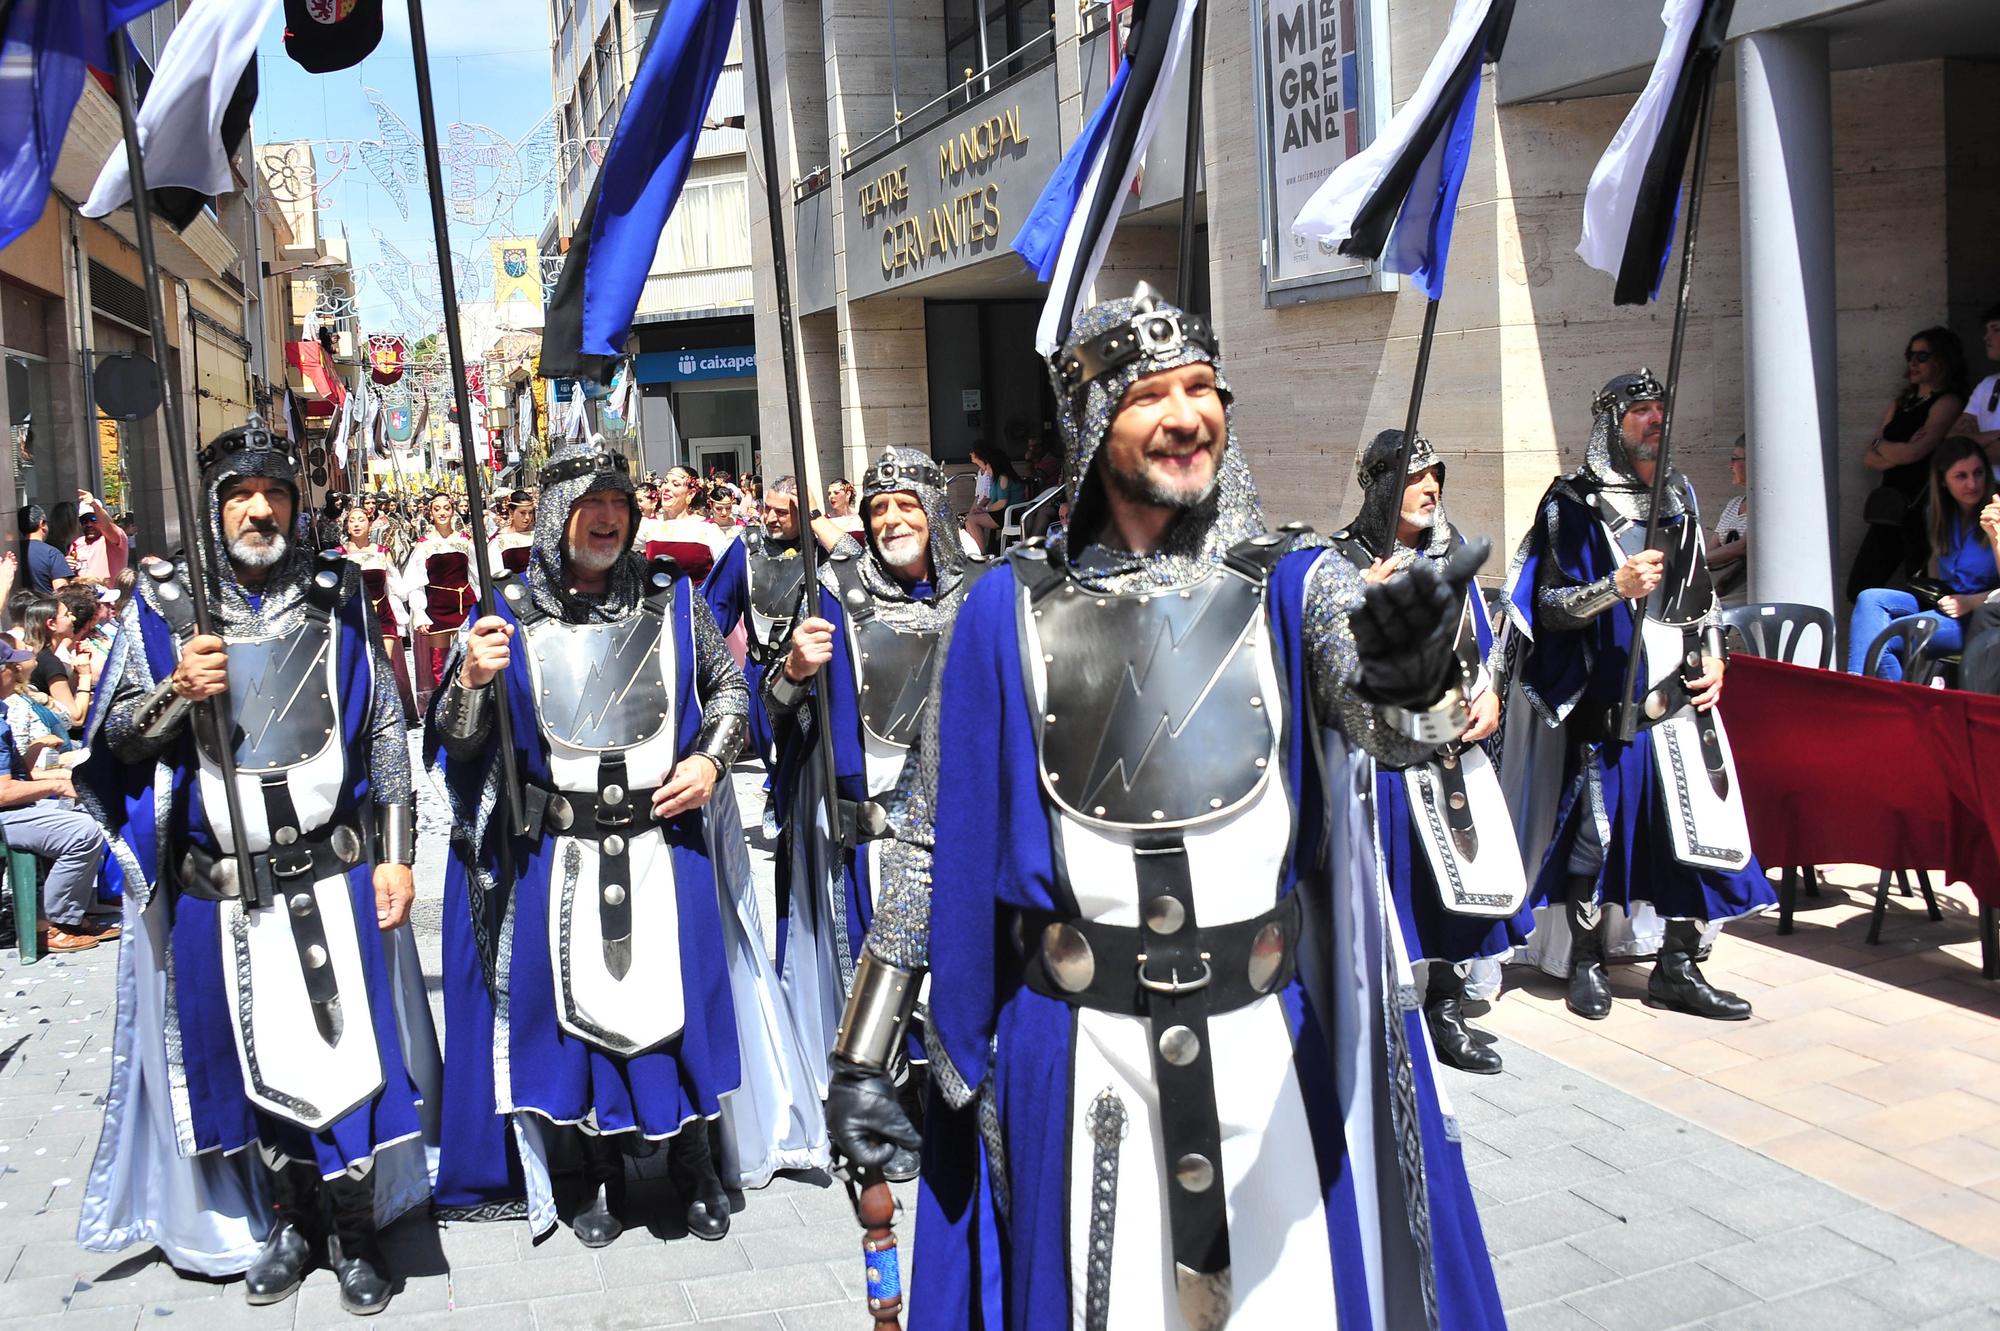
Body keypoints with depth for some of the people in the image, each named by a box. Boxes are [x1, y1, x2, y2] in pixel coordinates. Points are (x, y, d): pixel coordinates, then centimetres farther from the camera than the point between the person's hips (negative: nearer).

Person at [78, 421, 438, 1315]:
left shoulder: (335, 598, 4)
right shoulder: (163, 604, 2)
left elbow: (384, 733, 5)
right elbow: (115, 745, 4)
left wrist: (395, 855, 0)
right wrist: (177, 693, -16)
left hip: (333, 875, 0)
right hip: (217, 888, 1)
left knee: (350, 1051, 0)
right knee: (253, 1061, 11)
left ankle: (353, 1234, 18)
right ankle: (286, 1222, 31)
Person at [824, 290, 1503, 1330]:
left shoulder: (1292, 584, 0)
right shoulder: (1012, 609, 0)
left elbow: (1388, 725, -20)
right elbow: (932, 836, 4)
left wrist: (1412, 678, -44)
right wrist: (863, 1057, 2)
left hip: (1275, 1044, 0)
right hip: (1080, 1049, 0)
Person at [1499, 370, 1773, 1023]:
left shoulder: (1677, 494, 14)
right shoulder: (1572, 503, -4)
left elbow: (1702, 590, 22)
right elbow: (1548, 605, -6)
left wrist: (1712, 657, 9)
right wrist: (1615, 588, -21)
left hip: (1681, 697, 6)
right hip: (1606, 702, -5)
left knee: (1695, 826, 3)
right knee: (1595, 831, 0)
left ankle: (1676, 968, 15)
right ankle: (1585, 962, 17)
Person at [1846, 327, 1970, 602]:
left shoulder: (1947, 403, -4)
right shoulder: (1899, 405, 19)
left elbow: (1914, 452, -15)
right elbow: (1869, 460, 9)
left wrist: (1880, 445, 3)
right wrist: (1899, 452, -10)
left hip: (1922, 507, -7)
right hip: (1890, 507, 7)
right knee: (1859, 590, 4)